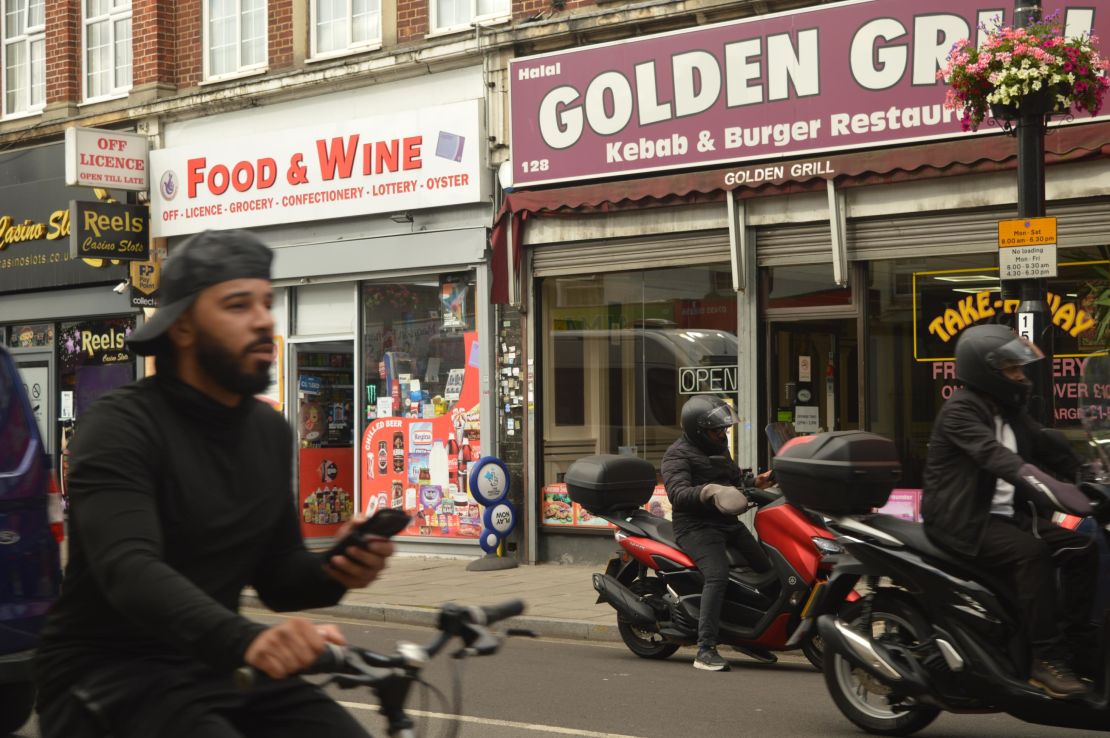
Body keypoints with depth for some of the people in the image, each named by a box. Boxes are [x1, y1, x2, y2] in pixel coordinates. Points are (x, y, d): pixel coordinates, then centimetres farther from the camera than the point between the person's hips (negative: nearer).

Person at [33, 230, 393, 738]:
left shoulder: (271, 433, 8)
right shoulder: (121, 428, -14)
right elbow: (130, 571, -29)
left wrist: (334, 571, -12)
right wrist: (244, 638, -47)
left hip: (214, 668, 6)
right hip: (111, 676, -6)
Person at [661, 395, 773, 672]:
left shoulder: (719, 449, 20)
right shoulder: (678, 455, -8)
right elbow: (677, 493, -25)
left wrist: (756, 483, 16)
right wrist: (708, 492, -41)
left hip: (728, 523, 9)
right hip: (697, 526, -8)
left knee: (767, 570, 2)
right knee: (718, 575, -31)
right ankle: (705, 650, -32)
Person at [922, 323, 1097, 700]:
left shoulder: (1011, 412, 16)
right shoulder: (960, 409, -12)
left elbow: (1052, 451, 13)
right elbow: (992, 454, -29)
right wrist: (1045, 486, -43)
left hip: (1005, 514, 9)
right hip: (963, 520, -9)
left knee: (1080, 550, -7)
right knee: (1031, 553, -31)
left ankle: (1081, 641, -4)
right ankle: (1046, 659, -30)